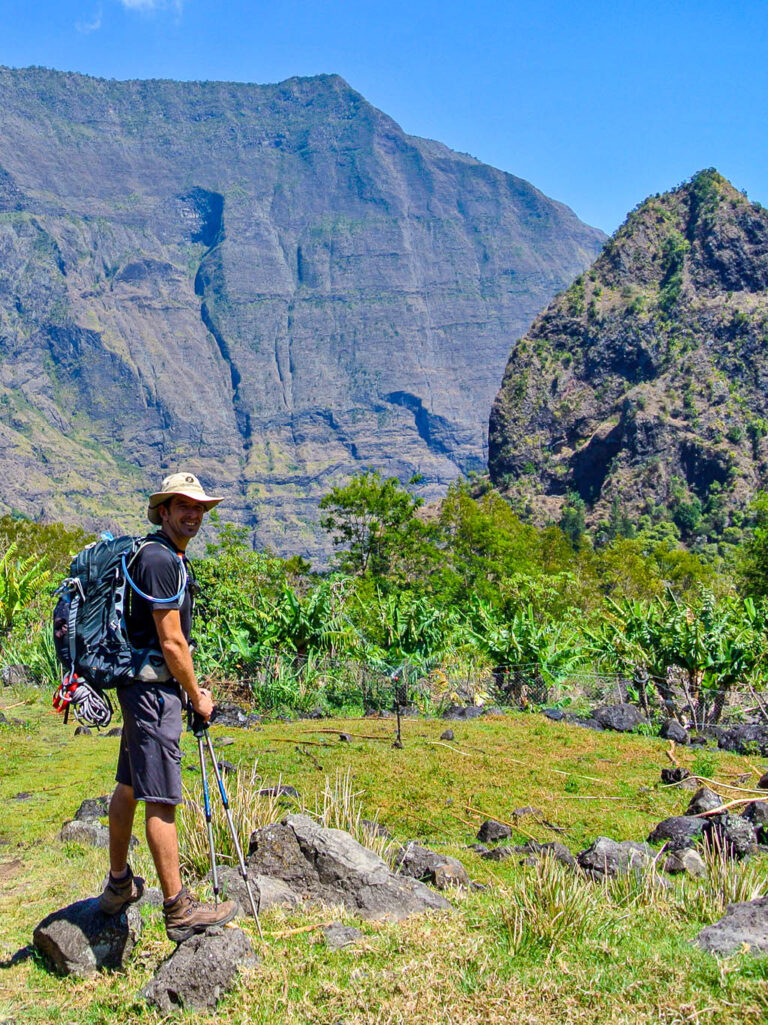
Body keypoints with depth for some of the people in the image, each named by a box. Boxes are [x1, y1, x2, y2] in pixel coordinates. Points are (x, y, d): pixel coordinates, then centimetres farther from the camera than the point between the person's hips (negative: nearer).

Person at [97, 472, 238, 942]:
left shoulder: (172, 557, 15)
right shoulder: (160, 560, -17)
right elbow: (171, 643, -19)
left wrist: (188, 688, 19)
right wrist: (197, 695, -8)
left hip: (139, 685, 11)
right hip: (154, 687, -11)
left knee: (129, 785, 18)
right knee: (162, 799, -7)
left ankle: (119, 885, 31)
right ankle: (179, 910, -2)